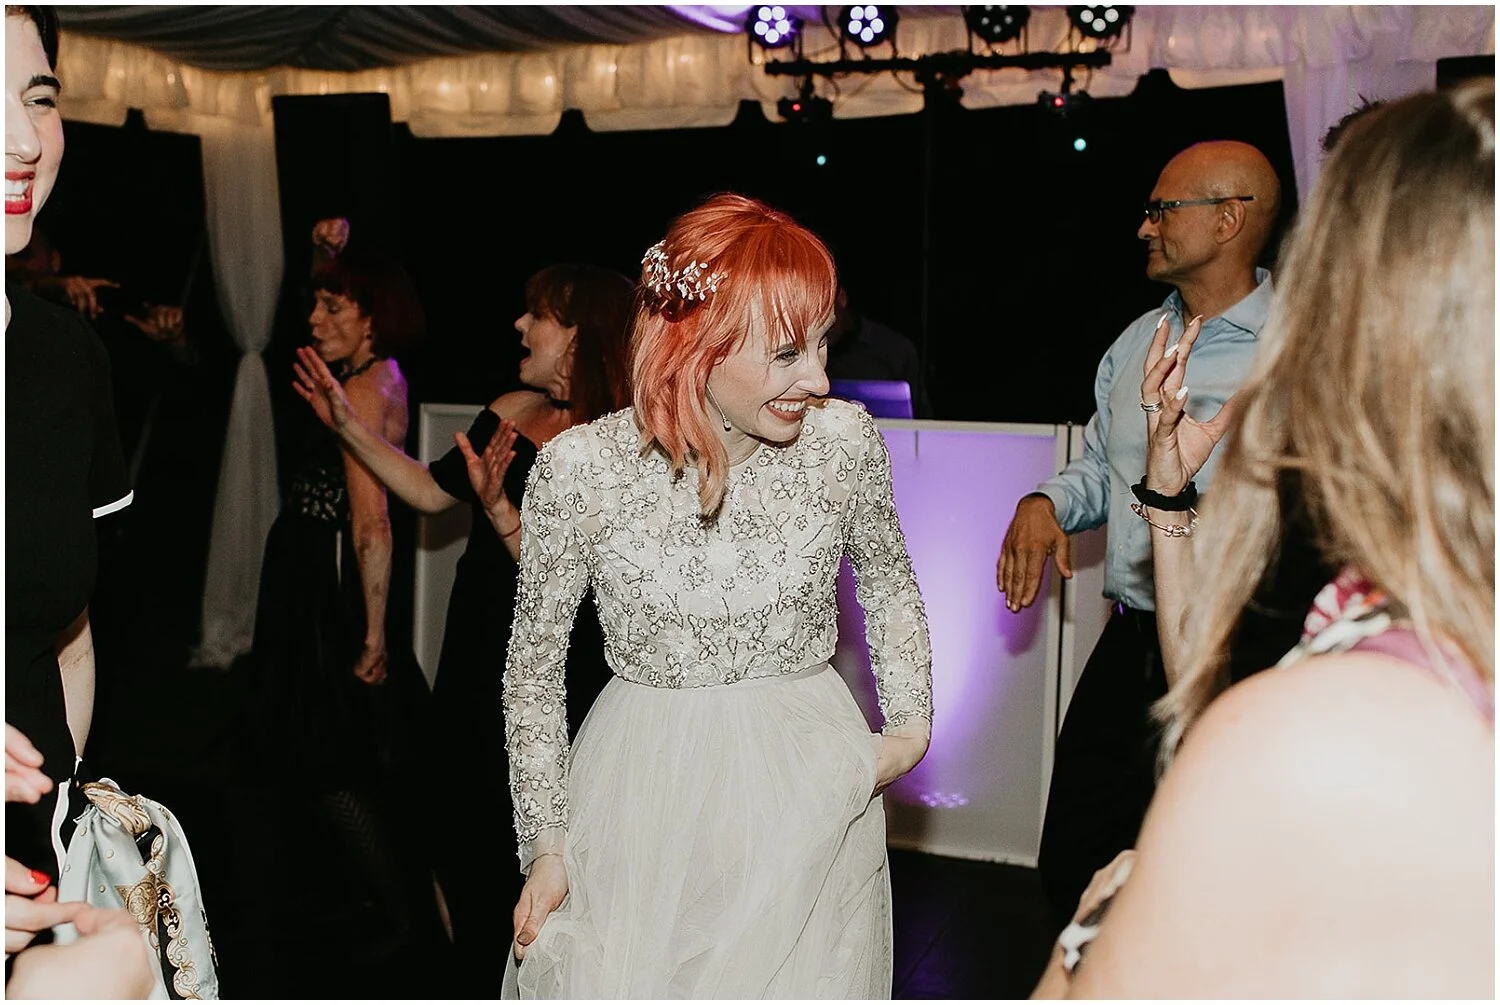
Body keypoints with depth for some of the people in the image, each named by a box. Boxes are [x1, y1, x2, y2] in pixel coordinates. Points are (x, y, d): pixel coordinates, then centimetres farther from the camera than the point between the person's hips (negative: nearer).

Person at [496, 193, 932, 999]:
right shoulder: (577, 469, -15)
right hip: (642, 803, -1)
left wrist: (912, 725, 1)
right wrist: (547, 847, -4)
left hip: (810, 806, 2)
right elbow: (534, 670, -3)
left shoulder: (845, 440, -10)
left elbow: (890, 586, 11)